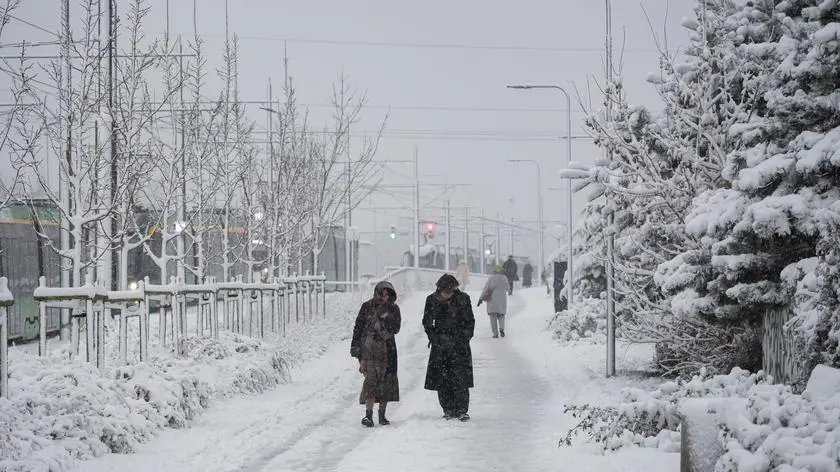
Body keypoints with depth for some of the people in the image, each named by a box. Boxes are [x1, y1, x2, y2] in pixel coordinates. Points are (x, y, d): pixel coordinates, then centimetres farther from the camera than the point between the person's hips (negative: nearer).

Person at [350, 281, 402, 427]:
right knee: (371, 379, -13)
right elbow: (358, 327, 4)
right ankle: (368, 414, -16)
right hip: (368, 348, -2)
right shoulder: (367, 307, 3)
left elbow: (396, 329, -1)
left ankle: (382, 414, 14)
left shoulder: (393, 309, 6)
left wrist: (385, 318, -16)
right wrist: (355, 347, 0)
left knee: (387, 380, 3)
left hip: (387, 348, 3)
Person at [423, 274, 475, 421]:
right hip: (440, 345, 2)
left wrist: (465, 338, -3)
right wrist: (434, 338, -2)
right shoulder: (432, 300, 2)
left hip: (459, 344, -2)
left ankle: (462, 410, -1)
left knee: (460, 378, -8)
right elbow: (427, 322, 11)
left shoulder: (463, 299, -1)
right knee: (441, 379, -2)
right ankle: (448, 410, 7)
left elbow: (470, 321, 7)